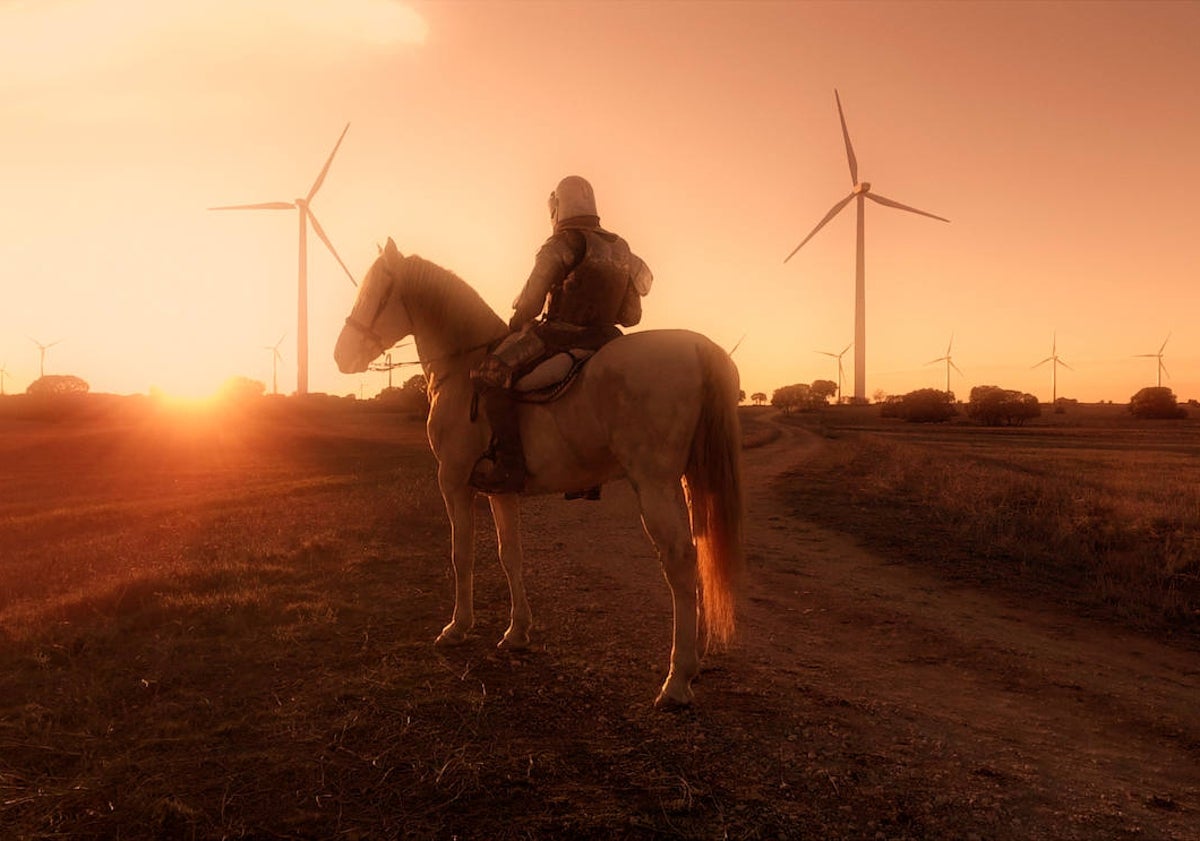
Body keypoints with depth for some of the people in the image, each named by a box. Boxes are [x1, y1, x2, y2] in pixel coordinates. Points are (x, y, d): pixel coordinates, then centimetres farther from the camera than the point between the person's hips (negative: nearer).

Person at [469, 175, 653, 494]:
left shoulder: (561, 246, -6)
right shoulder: (621, 249, 15)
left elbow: (529, 303, -8)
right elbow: (631, 316, 16)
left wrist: (513, 330, 11)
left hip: (558, 335, -8)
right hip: (603, 337, 8)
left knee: (490, 374, -15)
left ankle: (509, 464, -28)